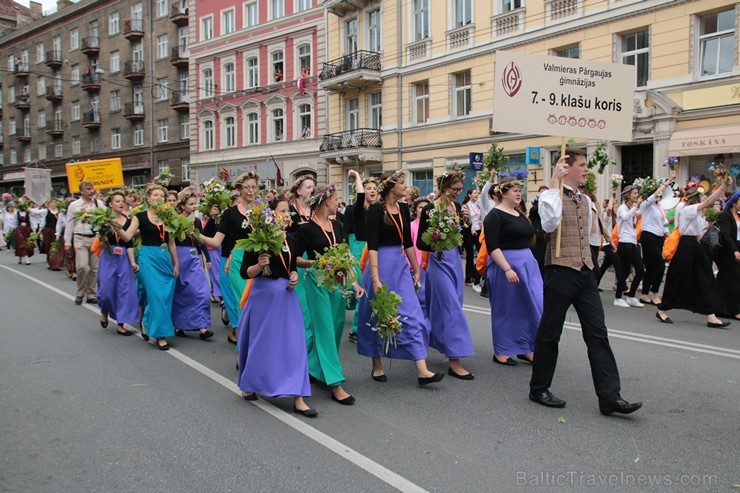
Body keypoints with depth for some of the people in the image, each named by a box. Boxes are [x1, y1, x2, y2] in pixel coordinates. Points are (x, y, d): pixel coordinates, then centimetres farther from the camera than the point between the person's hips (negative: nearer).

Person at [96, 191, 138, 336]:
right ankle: (104, 312, 32)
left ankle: (120, 324, 9)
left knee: (124, 290, 0)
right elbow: (103, 241, -7)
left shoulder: (127, 221, 4)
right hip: (108, 258, -2)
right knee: (106, 289, -1)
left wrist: (132, 262, -7)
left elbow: (129, 243, 1)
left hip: (124, 258, 2)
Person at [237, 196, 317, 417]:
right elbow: (245, 272, -8)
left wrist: (294, 275, -1)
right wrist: (259, 265, -27)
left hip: (286, 296, 5)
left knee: (293, 344, -1)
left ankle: (297, 398, 2)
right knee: (261, 343, 8)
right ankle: (249, 385, 33)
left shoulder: (290, 240, 7)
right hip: (263, 295, -5)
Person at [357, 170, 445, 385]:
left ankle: (422, 370, 0)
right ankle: (377, 366, 24)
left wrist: (416, 270, 14)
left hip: (401, 265, 6)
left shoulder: (403, 208, 8)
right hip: (381, 265, -6)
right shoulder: (376, 210, -11)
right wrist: (375, 278, -22)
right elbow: (372, 246, -16)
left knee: (412, 316, 0)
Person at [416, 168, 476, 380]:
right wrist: (432, 245, -30)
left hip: (455, 259, 7)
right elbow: (419, 242, -9)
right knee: (451, 307, -11)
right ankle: (454, 360, -10)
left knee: (446, 305, 14)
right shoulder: (430, 209, -10)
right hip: (439, 261, -7)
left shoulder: (457, 207, 8)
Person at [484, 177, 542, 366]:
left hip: (528, 263, 7)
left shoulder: (520, 214, 13)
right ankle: (501, 352, 15)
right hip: (505, 264, -7)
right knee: (506, 309, 2)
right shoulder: (495, 216, -10)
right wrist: (507, 269, -25)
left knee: (532, 306, 5)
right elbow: (492, 247, -18)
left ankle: (527, 348, 16)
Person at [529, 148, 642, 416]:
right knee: (550, 332, 4)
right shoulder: (550, 195, -7)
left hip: (585, 273, 7)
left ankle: (610, 396, 6)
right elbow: (549, 224, -28)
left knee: (597, 333, 3)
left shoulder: (585, 200, 16)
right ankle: (539, 389, 19)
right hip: (560, 272, -7)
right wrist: (555, 183, -25)